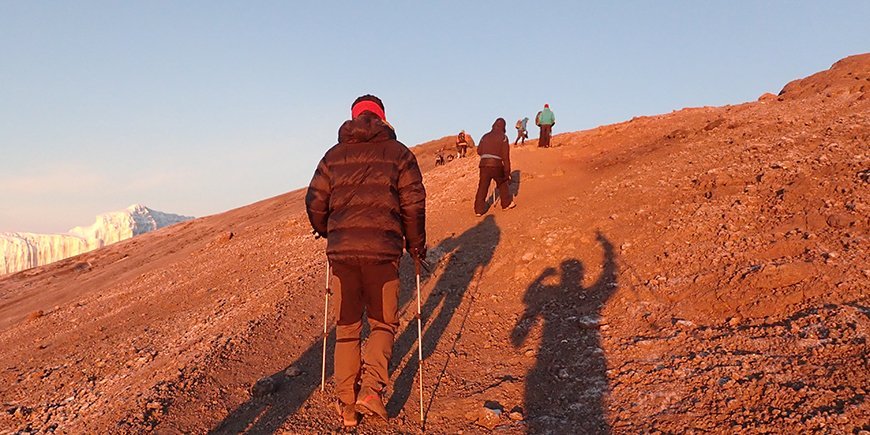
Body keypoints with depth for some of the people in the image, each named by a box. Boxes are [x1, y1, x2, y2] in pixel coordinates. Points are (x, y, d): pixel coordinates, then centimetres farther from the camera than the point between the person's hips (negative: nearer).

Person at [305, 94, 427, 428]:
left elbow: (314, 202, 10)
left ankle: (346, 404, 17)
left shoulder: (334, 155, 11)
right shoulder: (398, 153, 4)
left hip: (341, 250, 2)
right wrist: (416, 246, 12)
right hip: (382, 250, -2)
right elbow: (413, 205, 0)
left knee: (347, 328, 13)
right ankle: (371, 388, -7)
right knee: (383, 324, 13)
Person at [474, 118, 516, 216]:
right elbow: (505, 156, 0)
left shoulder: (485, 136, 14)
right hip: (497, 165, -3)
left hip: (484, 165, 3)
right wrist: (507, 171, 3)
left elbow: (479, 151, 16)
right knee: (503, 184, 20)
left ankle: (479, 209, 4)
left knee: (482, 187, 6)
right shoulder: (503, 137, 3)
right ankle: (506, 203, 31)